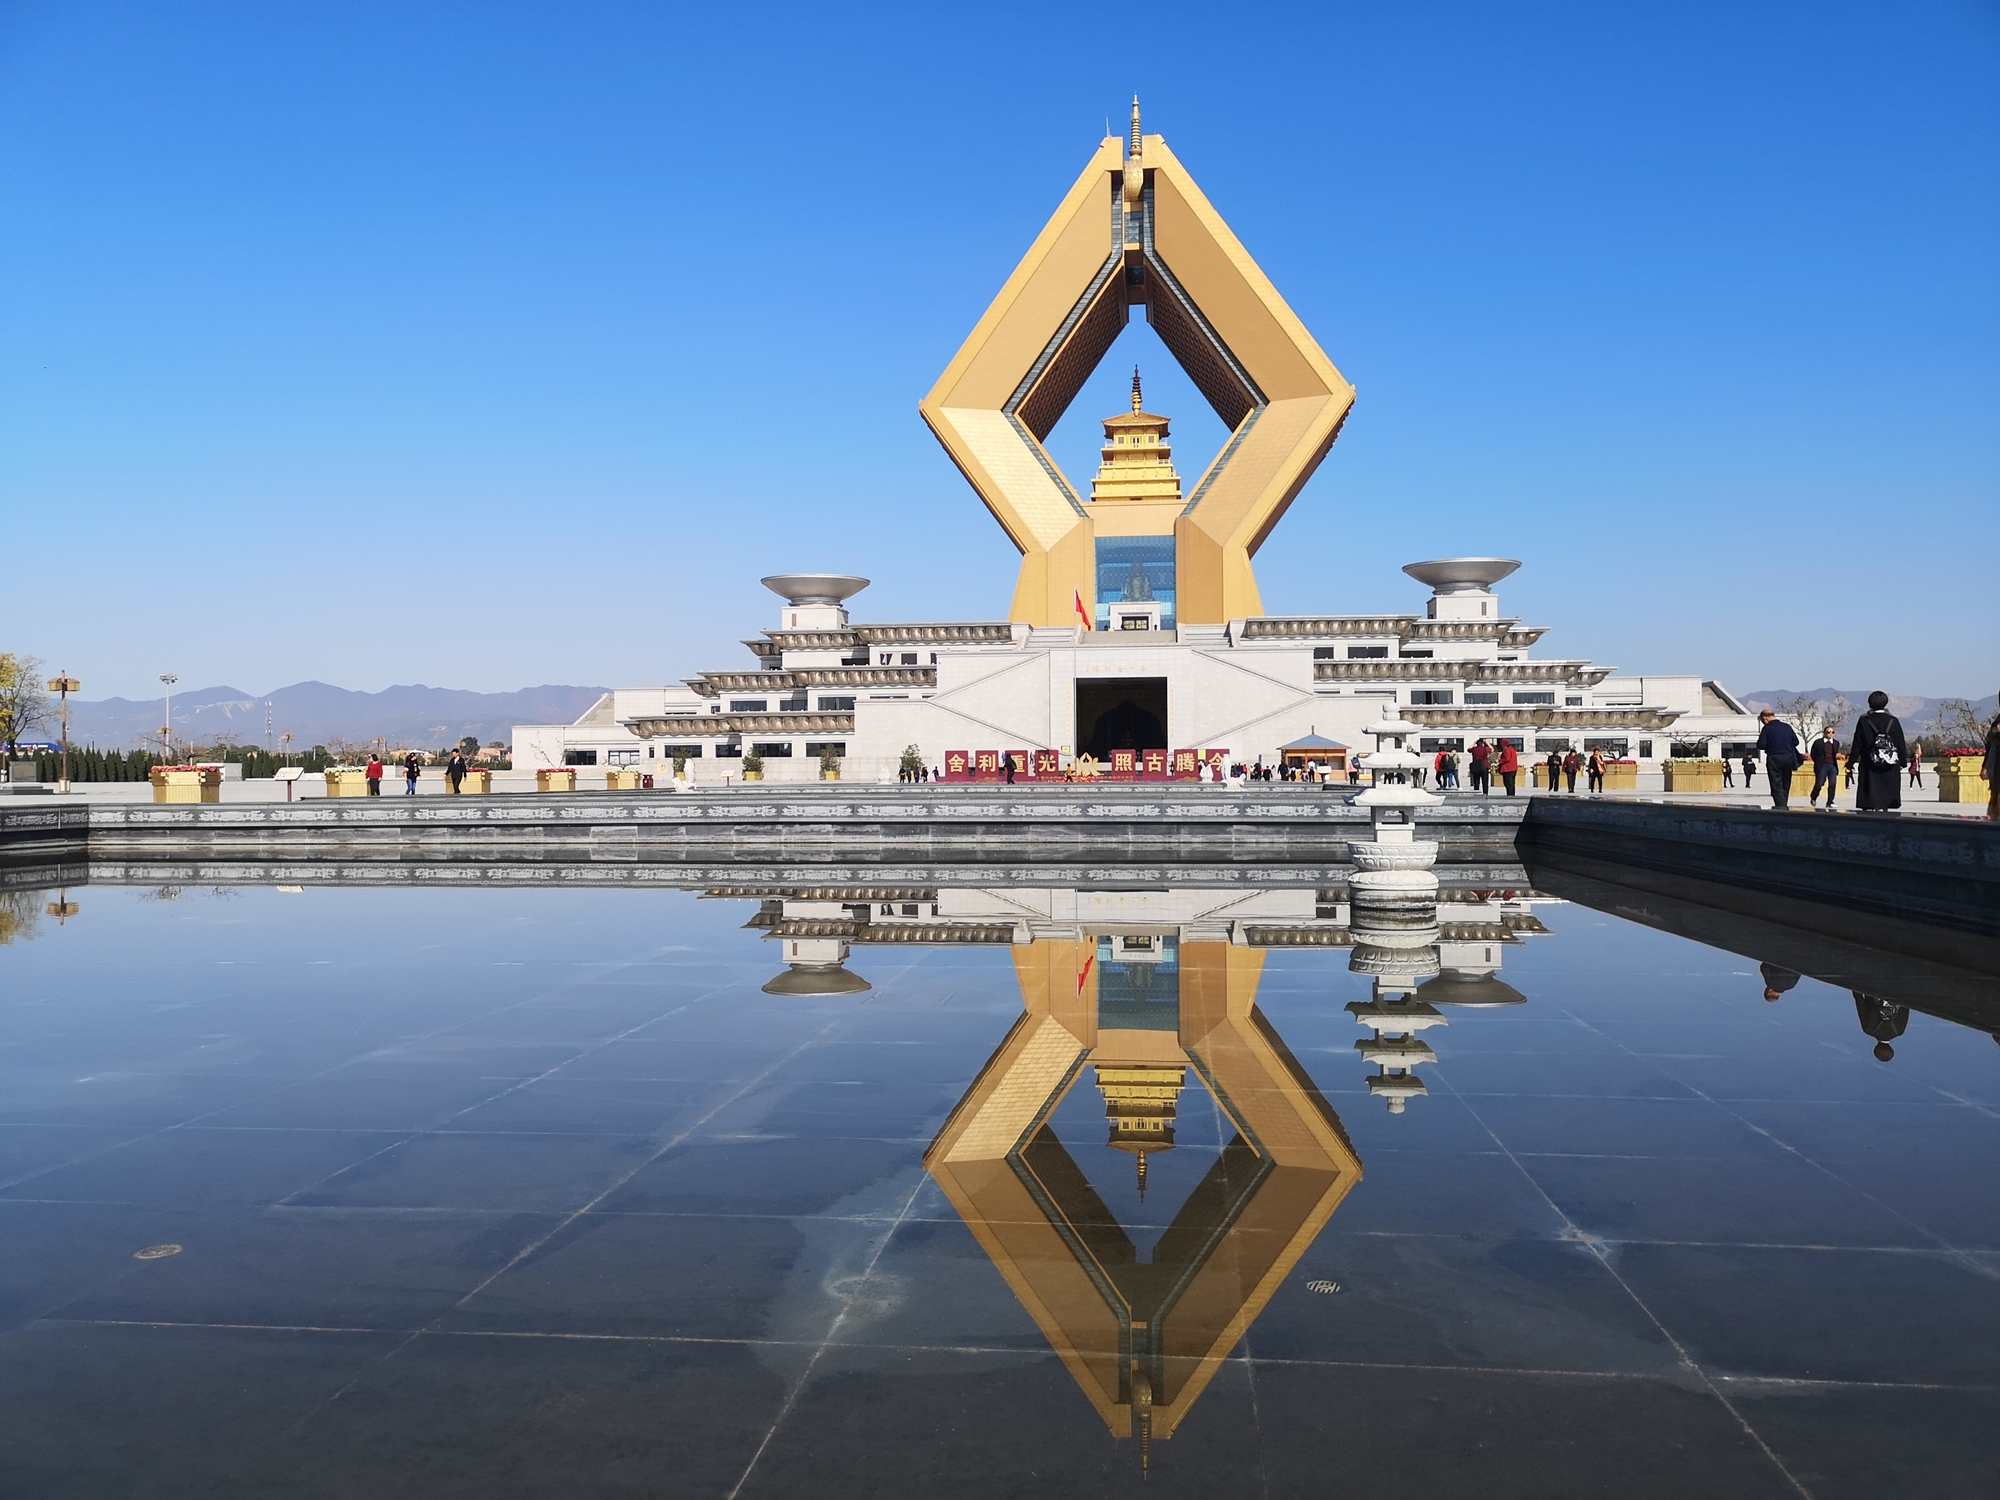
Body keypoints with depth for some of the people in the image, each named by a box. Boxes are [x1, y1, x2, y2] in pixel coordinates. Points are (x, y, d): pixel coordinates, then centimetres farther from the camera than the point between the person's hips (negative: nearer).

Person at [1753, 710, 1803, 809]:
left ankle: (1780, 806, -10)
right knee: (1786, 785, 16)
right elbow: (1796, 742, 9)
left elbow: (1761, 745, -13)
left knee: (1776, 785, -2)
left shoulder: (1767, 728, -9)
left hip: (1774, 759, -5)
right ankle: (1784, 806, 21)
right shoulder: (1787, 726, 6)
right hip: (1788, 758, 5)